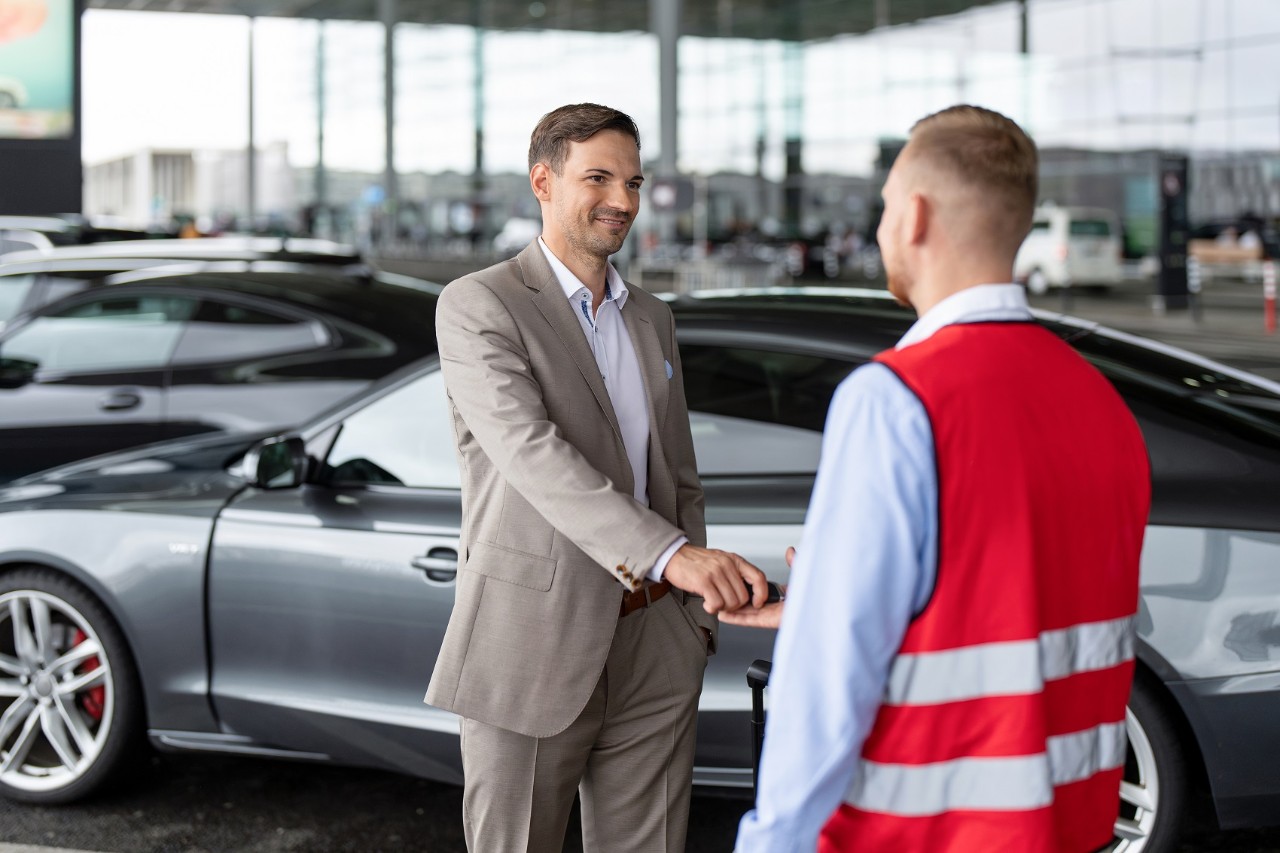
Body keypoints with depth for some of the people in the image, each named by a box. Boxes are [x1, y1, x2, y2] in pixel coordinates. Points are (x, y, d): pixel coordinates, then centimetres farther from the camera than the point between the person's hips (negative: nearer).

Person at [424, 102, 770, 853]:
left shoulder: (652, 320, 14)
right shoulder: (478, 306, -7)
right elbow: (535, 456, -22)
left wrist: (698, 622, 9)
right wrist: (675, 556, -33)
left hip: (654, 656, 5)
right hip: (530, 650, -5)